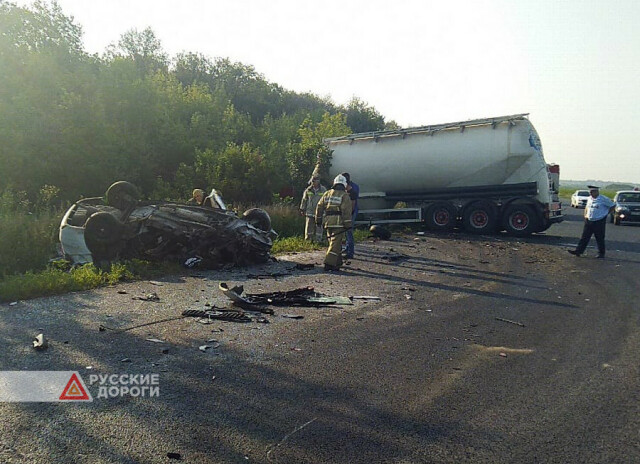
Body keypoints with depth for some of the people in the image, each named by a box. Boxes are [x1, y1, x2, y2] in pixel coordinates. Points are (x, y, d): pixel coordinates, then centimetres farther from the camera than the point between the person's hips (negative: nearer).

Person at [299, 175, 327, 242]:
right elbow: (304, 200, 10)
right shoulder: (308, 190, 1)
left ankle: (318, 241, 13)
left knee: (319, 228, 4)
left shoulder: (323, 190, -1)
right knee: (309, 227, 4)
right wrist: (302, 210, 11)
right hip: (310, 212, 1)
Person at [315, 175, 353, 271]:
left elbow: (319, 207, 13)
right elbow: (346, 211, -10)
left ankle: (338, 262, 24)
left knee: (333, 242, 17)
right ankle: (329, 263, -13)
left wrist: (318, 220, 20)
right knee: (335, 243, -5)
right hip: (338, 222, -5)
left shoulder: (327, 193, 12)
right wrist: (348, 225, -7)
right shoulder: (345, 195, -3)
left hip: (328, 222, 5)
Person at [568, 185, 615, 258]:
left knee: (600, 239, 5)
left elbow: (613, 205, -1)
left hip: (599, 222, -5)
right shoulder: (590, 198, 9)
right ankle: (578, 251, 1)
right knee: (584, 237, 2)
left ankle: (601, 253, 16)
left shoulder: (603, 199, -9)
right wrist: (585, 215, 12)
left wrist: (606, 213, -2)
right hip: (589, 221, 5)